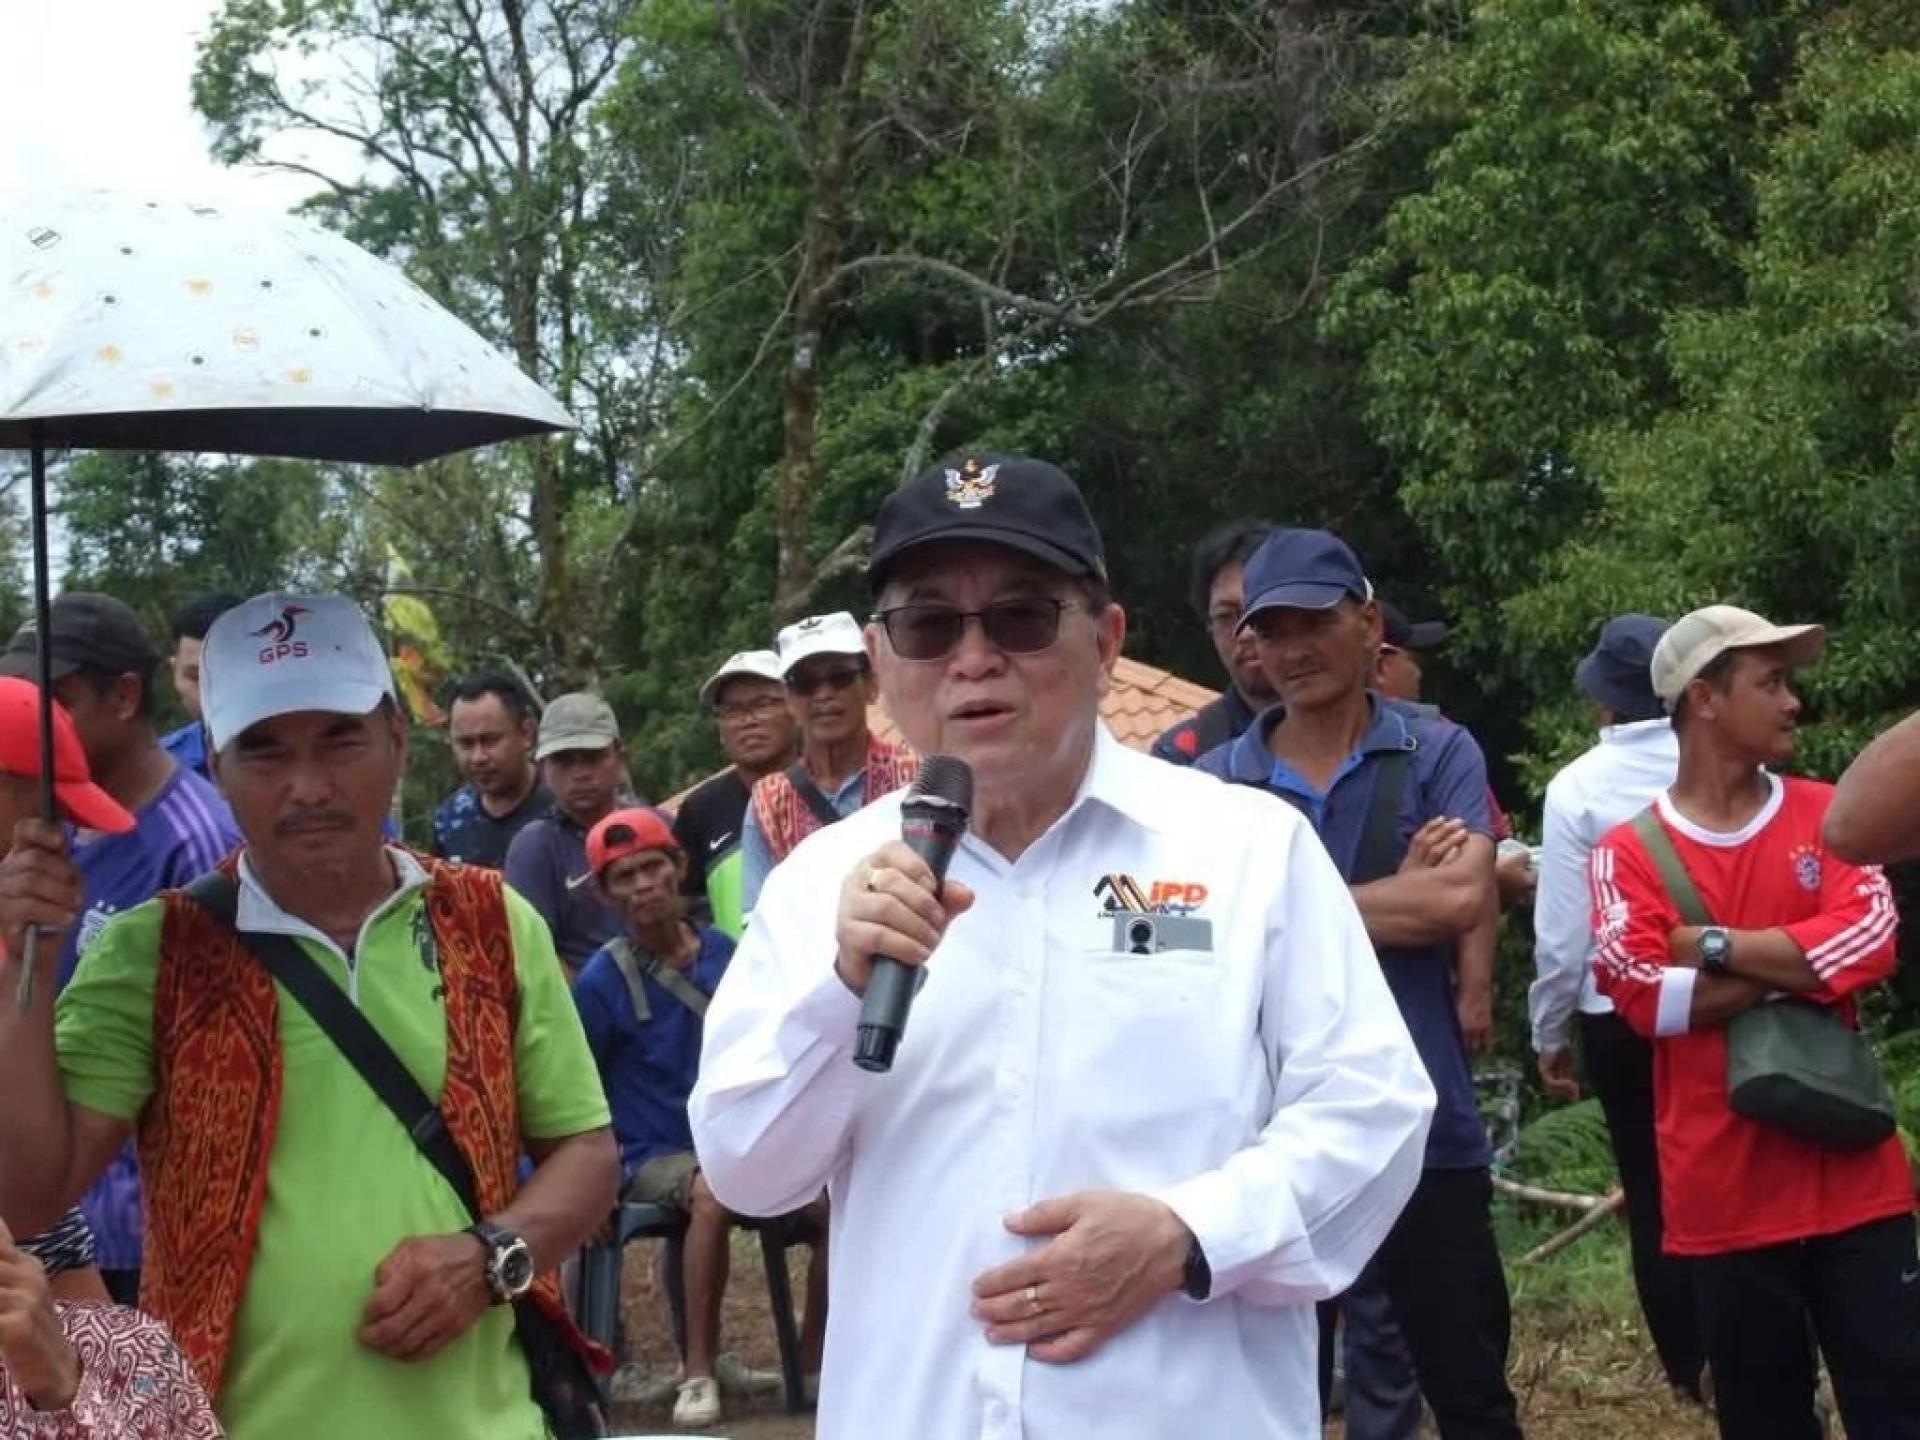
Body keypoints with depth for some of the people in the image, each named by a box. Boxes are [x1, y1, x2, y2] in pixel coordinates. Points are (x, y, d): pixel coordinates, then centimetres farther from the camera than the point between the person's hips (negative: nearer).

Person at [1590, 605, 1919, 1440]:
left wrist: (1716, 946, -12)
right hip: (1725, 1189, -2)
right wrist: (1800, 963, -12)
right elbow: (1641, 993, -16)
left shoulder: (1825, 815, 7)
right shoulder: (1630, 853, -1)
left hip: (1853, 1175, 2)